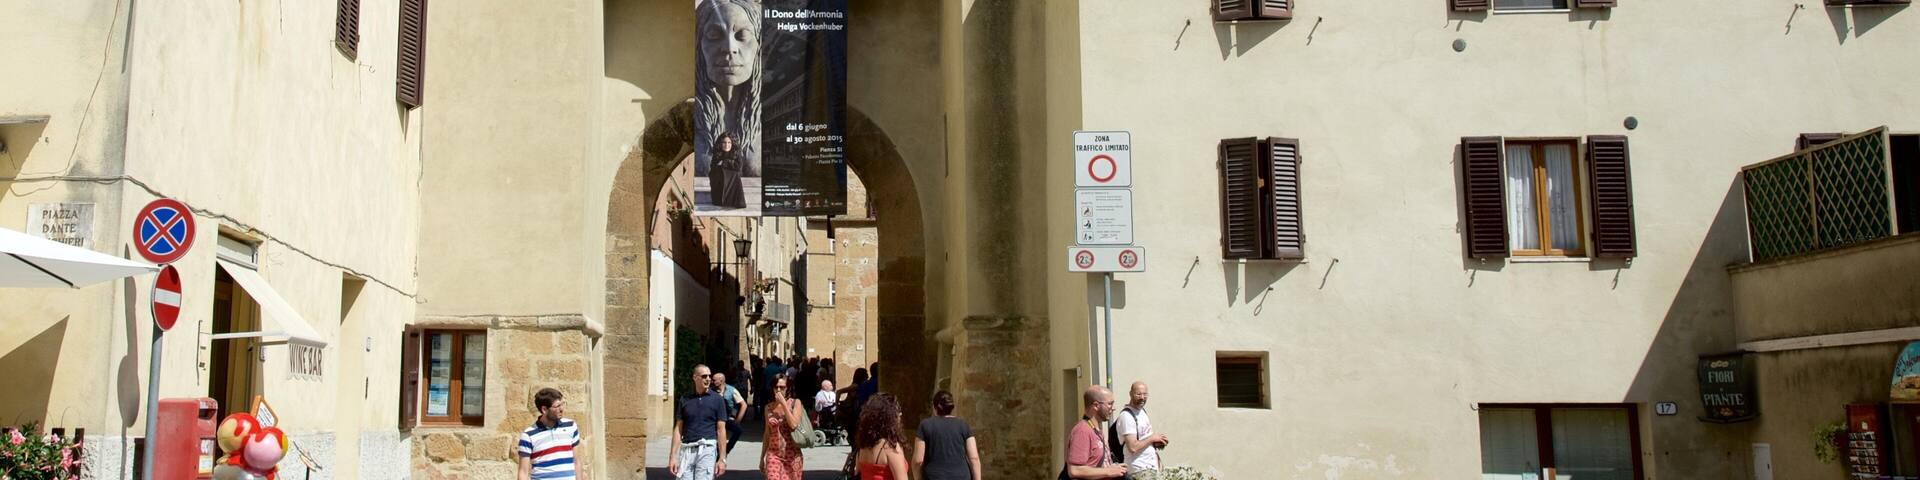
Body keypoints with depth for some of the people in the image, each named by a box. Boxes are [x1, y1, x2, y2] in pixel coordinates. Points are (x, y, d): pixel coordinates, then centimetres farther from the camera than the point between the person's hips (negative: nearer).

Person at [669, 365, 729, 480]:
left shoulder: (716, 399, 4)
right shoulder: (685, 400, 10)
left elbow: (721, 430, 2)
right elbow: (678, 428, 11)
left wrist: (722, 458, -3)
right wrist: (673, 456, 3)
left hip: (707, 448, -2)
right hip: (687, 449, 2)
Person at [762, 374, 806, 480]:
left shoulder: (795, 403, -1)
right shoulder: (769, 407, 6)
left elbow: (794, 424, -16)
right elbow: (767, 433, 13)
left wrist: (783, 403, -15)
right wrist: (762, 457, 13)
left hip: (791, 455, -1)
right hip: (773, 454, 1)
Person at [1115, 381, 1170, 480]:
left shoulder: (1142, 411, 12)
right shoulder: (1127, 416, -18)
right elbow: (1133, 447, -25)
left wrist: (1156, 442, 6)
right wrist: (1152, 438, -14)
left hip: (1152, 467, 10)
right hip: (1140, 471, -9)